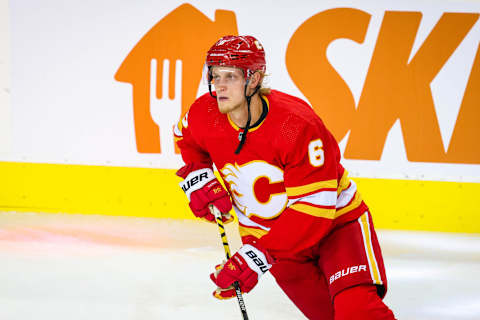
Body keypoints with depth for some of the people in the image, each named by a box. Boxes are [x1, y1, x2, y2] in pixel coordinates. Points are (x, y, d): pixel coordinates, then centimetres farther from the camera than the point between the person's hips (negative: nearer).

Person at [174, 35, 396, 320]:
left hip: (336, 222, -5)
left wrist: (259, 256, -37)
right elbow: (187, 139, 17)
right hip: (263, 230, 5)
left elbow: (314, 208, -32)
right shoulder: (205, 115, -11)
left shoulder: (298, 125, -30)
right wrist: (196, 177, -2)